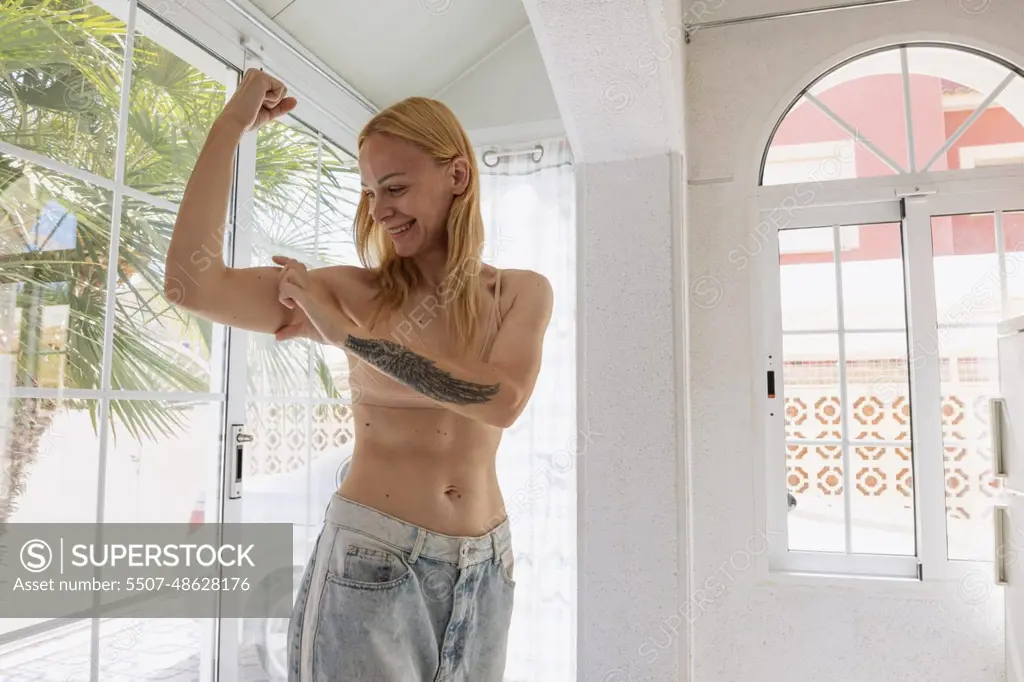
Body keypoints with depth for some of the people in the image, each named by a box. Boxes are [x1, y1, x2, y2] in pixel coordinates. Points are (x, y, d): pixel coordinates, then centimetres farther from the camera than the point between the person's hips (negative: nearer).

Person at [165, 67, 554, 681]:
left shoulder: (523, 293, 1)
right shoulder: (355, 294, -4)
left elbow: (503, 401, -18)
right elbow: (193, 284, -15)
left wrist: (346, 332, -18)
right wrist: (232, 125, -10)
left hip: (484, 570, 3)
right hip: (369, 565, -2)